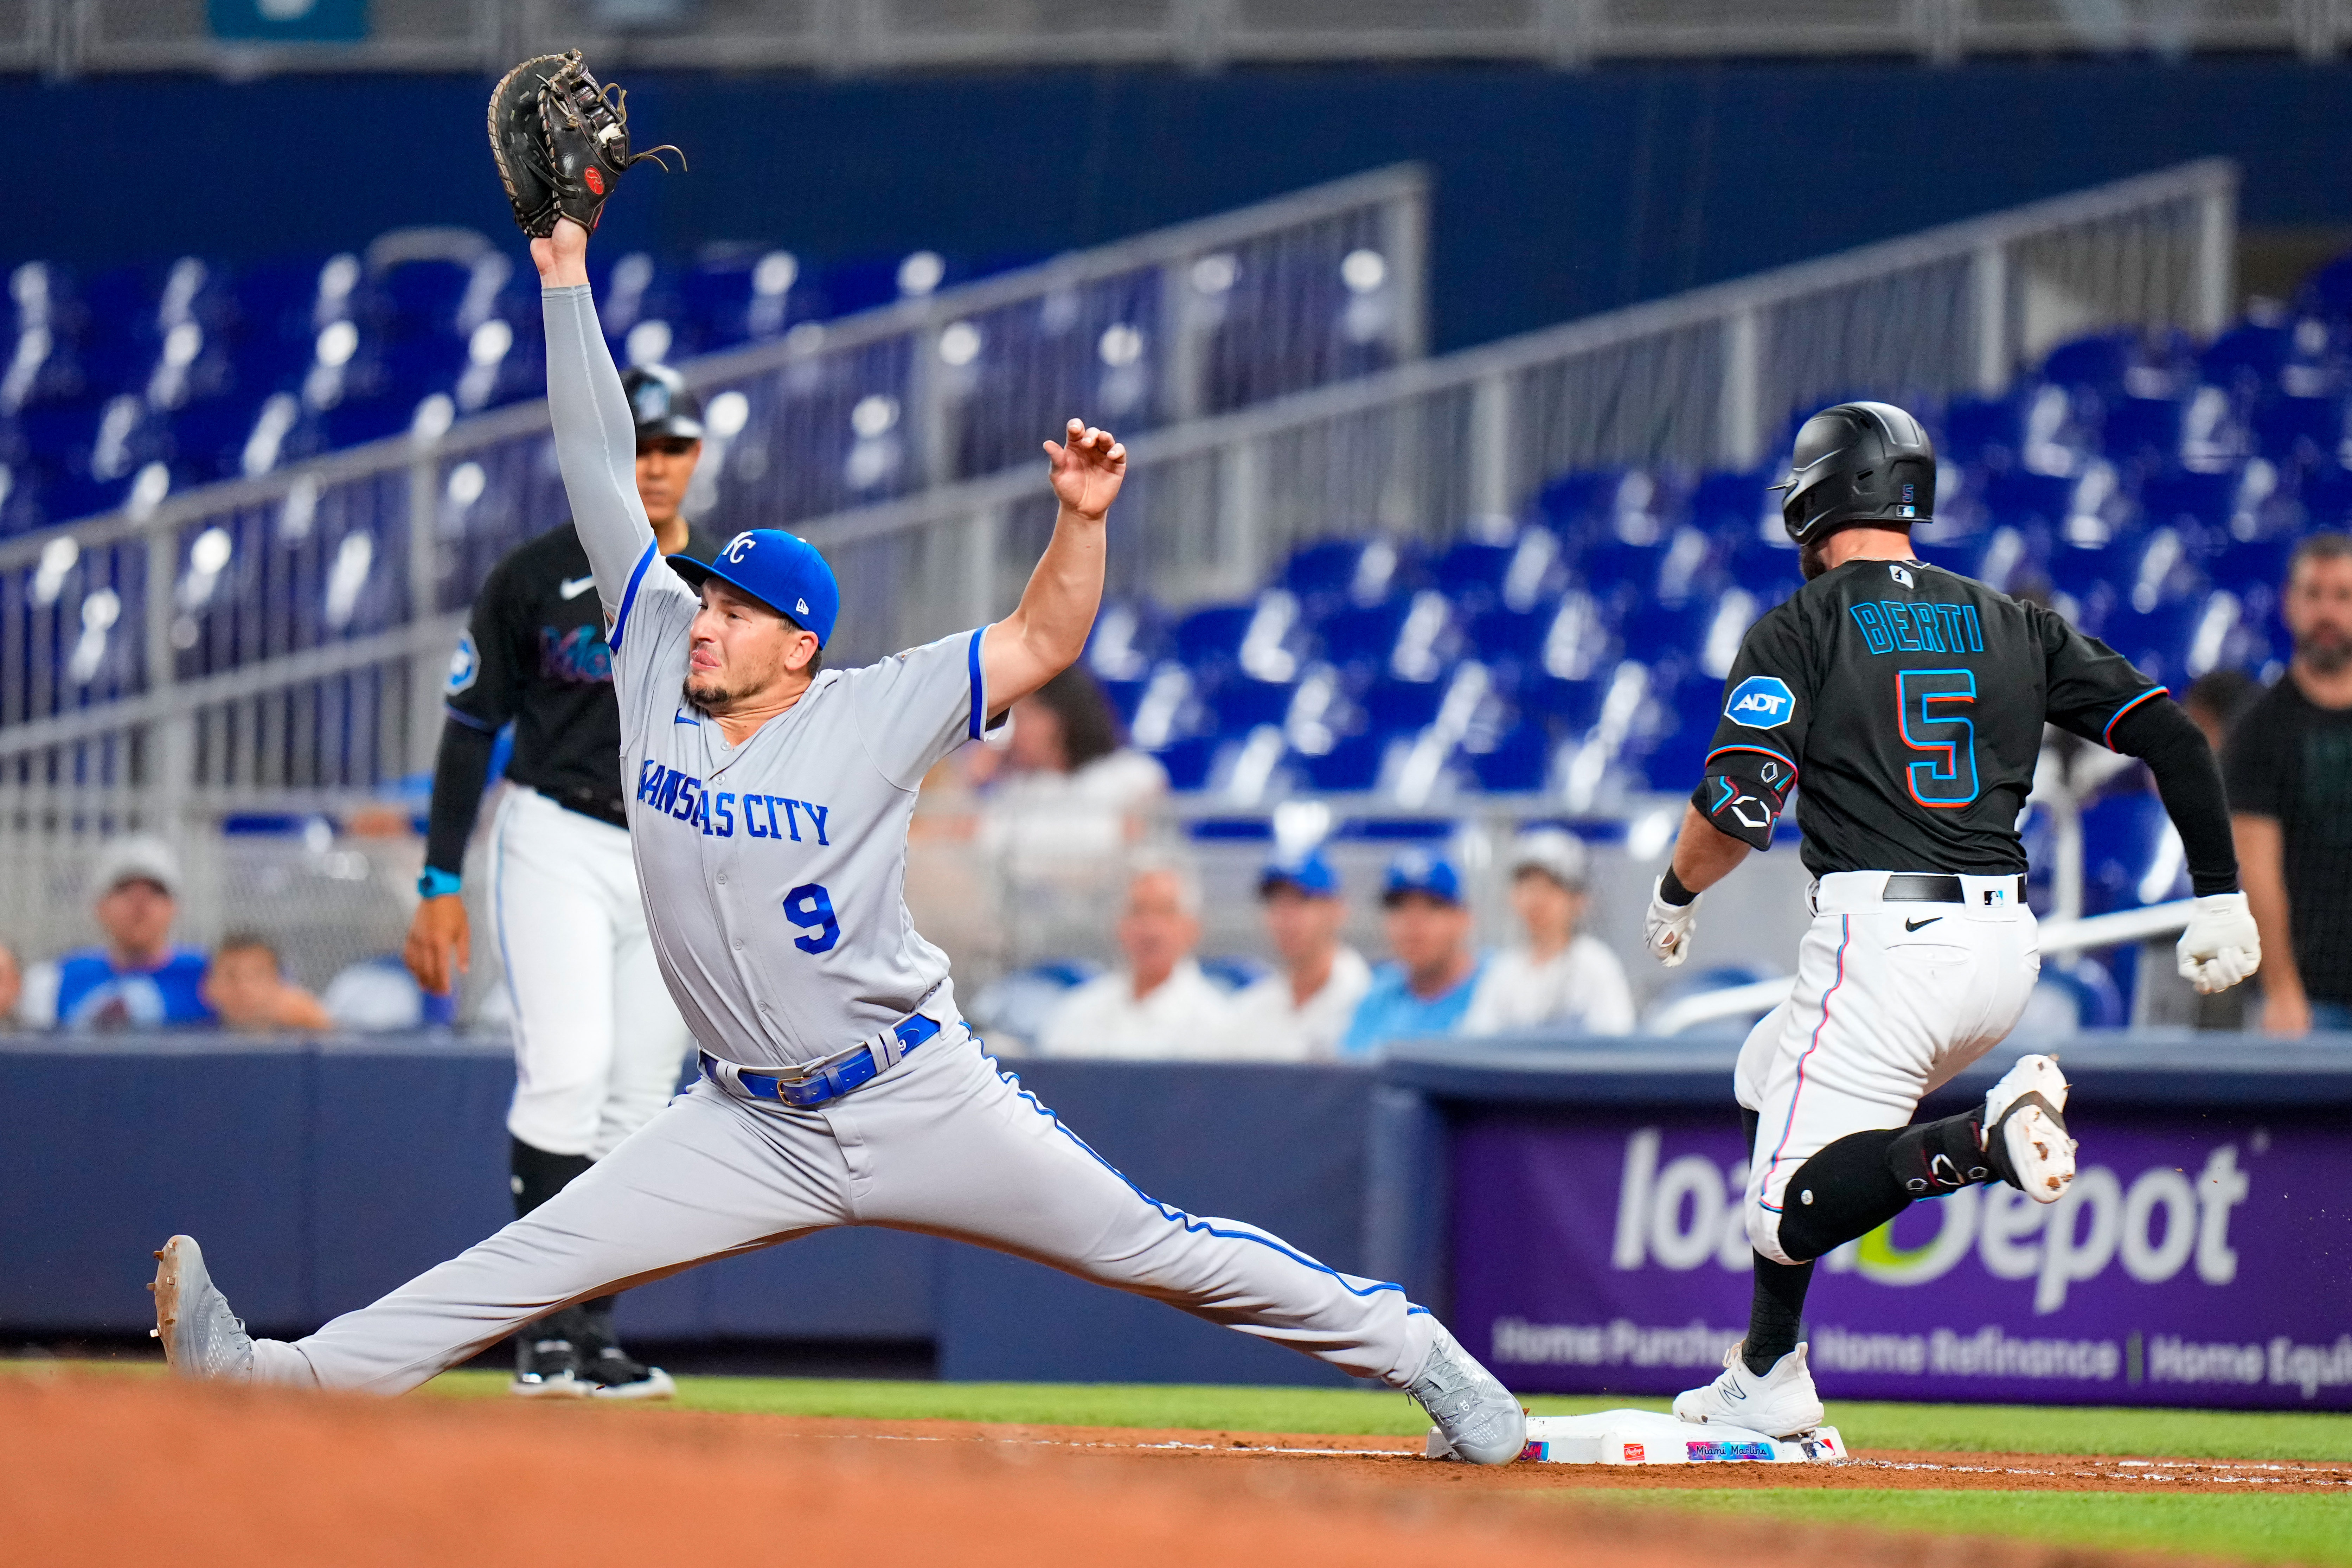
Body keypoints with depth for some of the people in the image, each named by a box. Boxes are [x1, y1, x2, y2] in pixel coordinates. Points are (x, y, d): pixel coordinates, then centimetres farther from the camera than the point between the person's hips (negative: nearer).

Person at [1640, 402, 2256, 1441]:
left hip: (1883, 940, -7)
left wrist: (1675, 897, 8)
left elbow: (1739, 806, -12)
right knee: (1768, 1073, 29)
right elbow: (2171, 734, 7)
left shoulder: (1798, 633, 0)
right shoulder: (2014, 626, 14)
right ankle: (1766, 1385, 17)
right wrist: (2221, 898, 11)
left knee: (1790, 1211, -8)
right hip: (2007, 945, 7)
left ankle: (1982, 1141, -34)